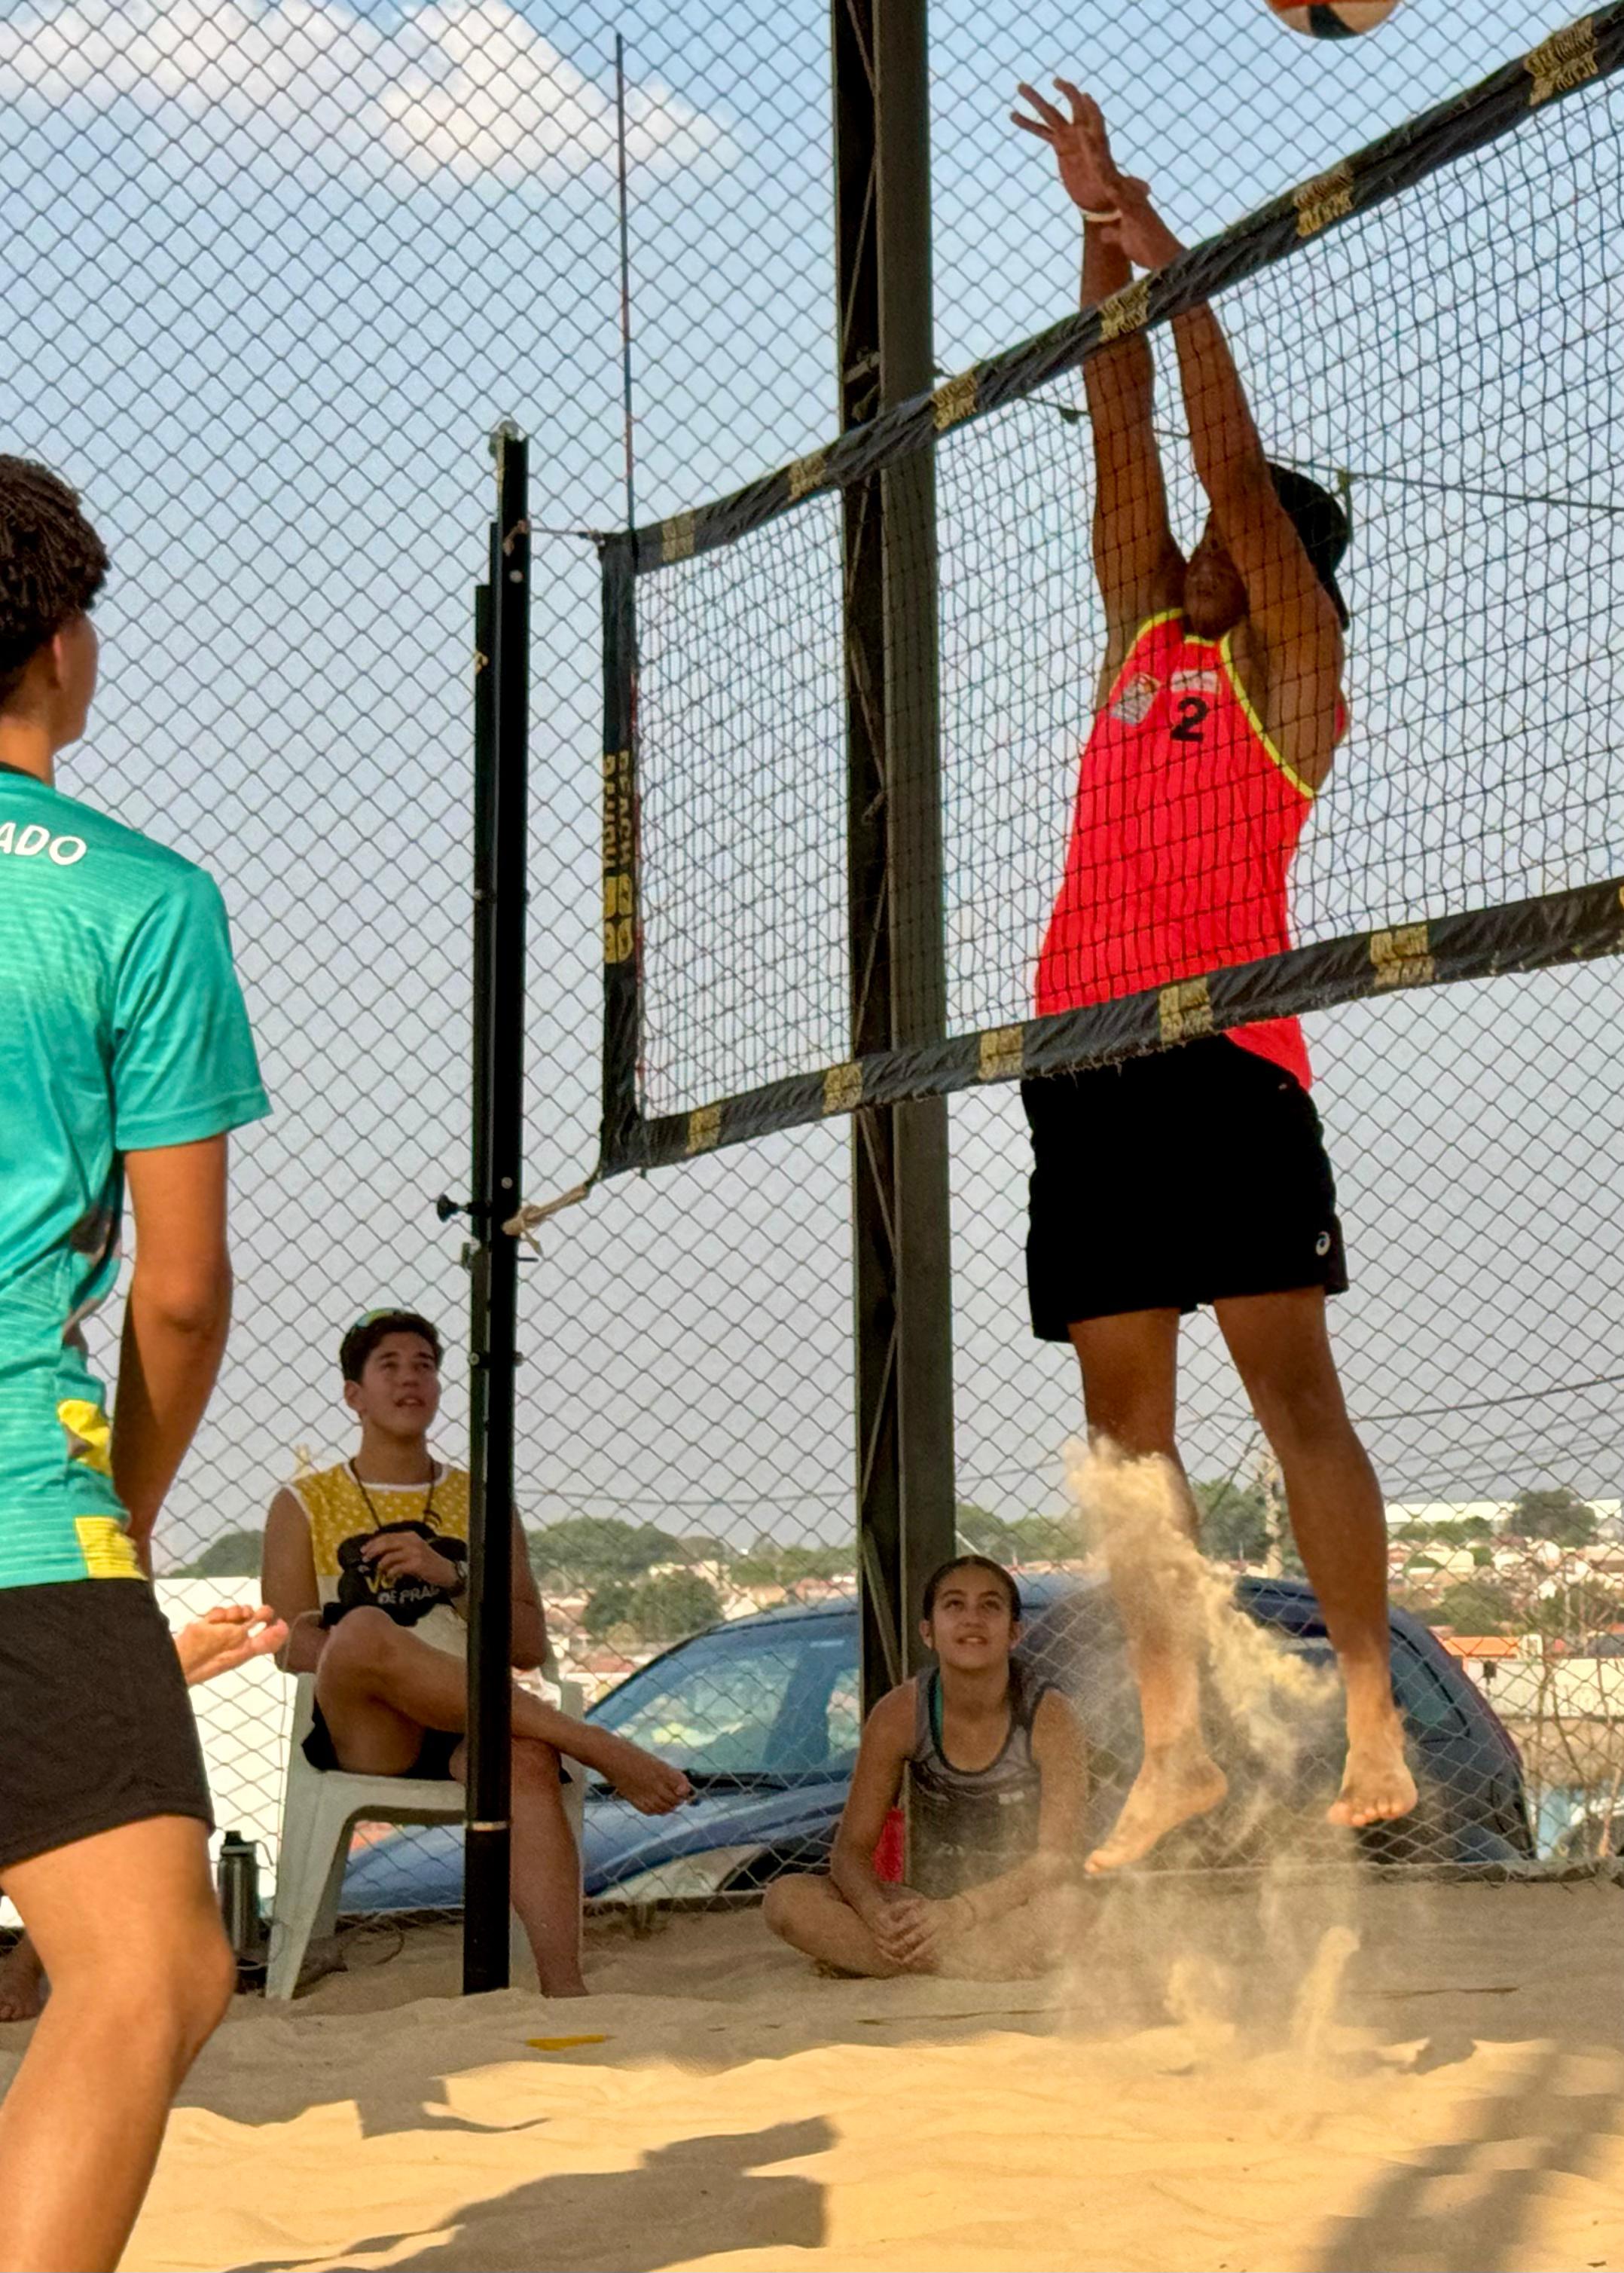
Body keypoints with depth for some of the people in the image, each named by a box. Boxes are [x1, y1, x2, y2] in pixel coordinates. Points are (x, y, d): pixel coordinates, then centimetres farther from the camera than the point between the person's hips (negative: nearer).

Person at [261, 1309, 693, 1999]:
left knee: (527, 1756, -36)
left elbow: (531, 1647, 12)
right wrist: (367, 1660, -17)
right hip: (361, 1734, -1)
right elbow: (291, 1643, 3)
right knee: (363, 1631, -36)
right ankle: (597, 1747, -30)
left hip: (464, 1733, 1)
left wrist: (452, 1579, -5)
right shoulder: (305, 1505, 16)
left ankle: (563, 1988, -50)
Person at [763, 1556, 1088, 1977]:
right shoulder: (900, 1715, -7)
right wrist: (876, 1912, -30)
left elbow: (1058, 1859, -18)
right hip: (926, 1906, 2)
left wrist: (961, 1911, -33)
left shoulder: (1049, 1716, -12)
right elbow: (851, 1848, -6)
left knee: (1064, 1909, -40)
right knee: (787, 1899, -23)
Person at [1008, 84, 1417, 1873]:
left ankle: (1374, 1741, -5)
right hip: (1082, 1052, 7)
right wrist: (1101, 232, 19)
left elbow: (1236, 470, -2)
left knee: (1291, 1394, -8)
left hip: (1222, 1053, -7)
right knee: (1125, 1414, 3)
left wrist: (1179, 274, 2)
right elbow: (1125, 437, 20)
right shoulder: (1143, 637, 21)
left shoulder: (1290, 672, 6)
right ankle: (1173, 1746, 6)